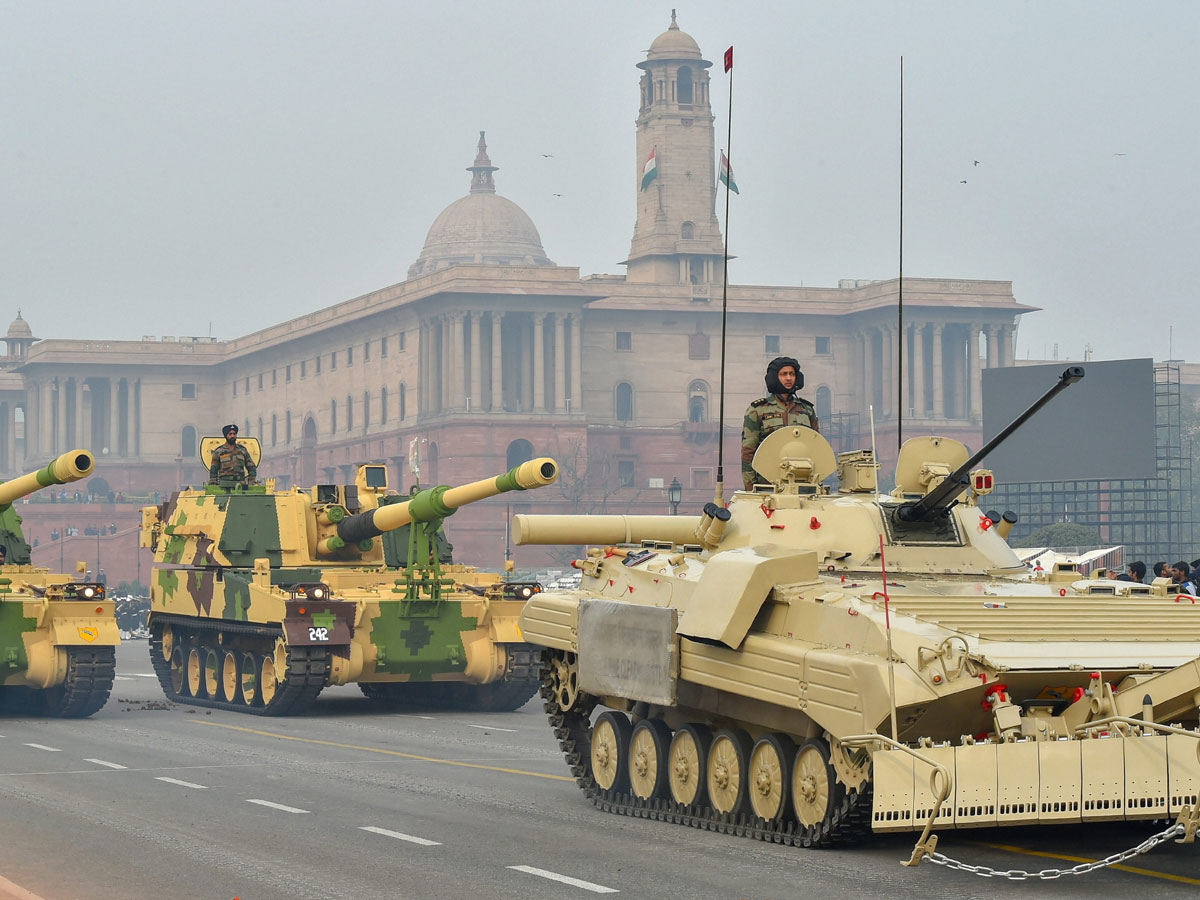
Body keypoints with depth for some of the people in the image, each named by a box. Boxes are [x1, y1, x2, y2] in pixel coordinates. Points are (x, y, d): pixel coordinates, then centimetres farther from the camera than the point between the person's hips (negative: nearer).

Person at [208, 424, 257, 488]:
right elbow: (213, 471, 4)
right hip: (224, 486, -2)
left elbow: (252, 468, 13)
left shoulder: (242, 450, 11)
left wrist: (251, 485, 1)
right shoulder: (218, 452, 4)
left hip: (240, 485, 2)